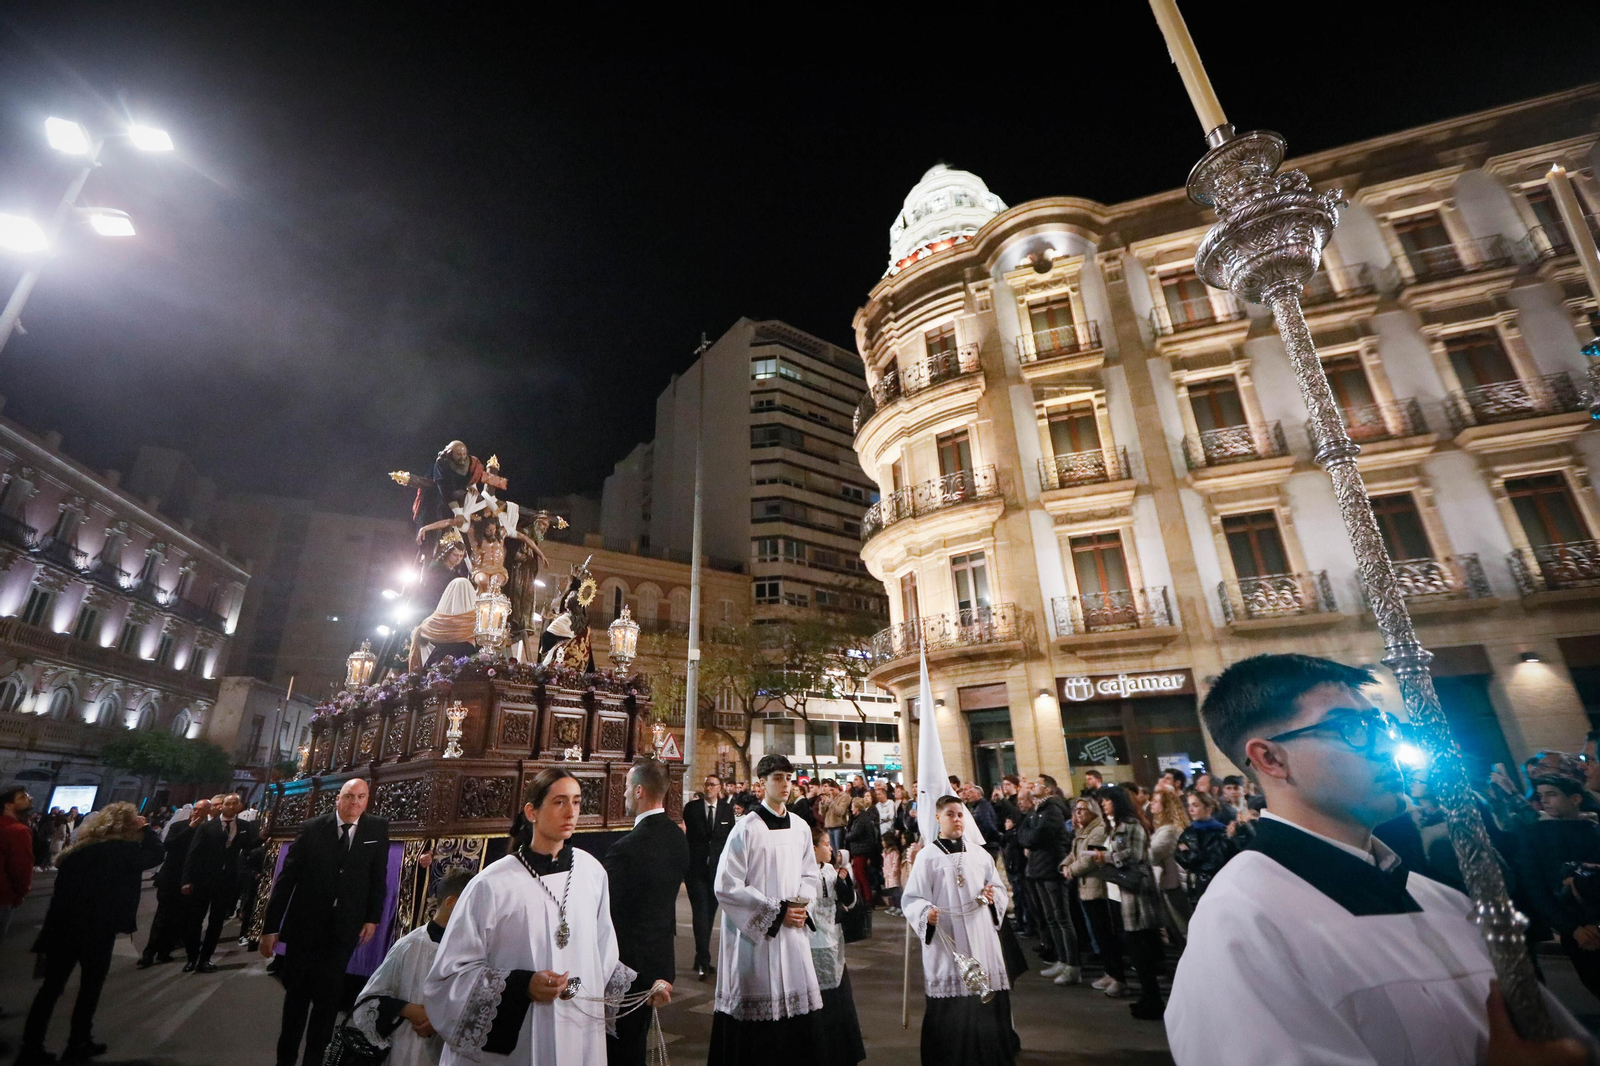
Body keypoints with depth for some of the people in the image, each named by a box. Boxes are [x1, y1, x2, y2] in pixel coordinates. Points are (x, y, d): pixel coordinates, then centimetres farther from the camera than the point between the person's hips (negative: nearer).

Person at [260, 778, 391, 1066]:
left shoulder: (378, 830, -5)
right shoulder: (312, 828, -8)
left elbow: (378, 876, 0)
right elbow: (286, 878, -5)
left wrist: (373, 917, -4)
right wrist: (270, 926, -6)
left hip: (343, 930, 0)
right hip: (304, 925, 0)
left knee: (328, 998, 6)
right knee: (296, 994, 15)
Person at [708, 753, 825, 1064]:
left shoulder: (800, 828, 5)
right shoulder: (746, 828, -12)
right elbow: (727, 886, -13)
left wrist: (802, 903, -6)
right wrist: (777, 910, -14)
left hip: (793, 931, 5)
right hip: (754, 933, -5)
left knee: (800, 1005, 8)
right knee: (756, 1013, 2)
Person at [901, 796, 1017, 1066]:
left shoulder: (979, 854, 7)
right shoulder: (927, 855, -6)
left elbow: (999, 888, 15)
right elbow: (911, 898, -8)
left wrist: (993, 896, -7)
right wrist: (926, 913, -26)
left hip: (981, 937, 4)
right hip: (945, 940, -4)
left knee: (988, 1001, 7)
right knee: (950, 1006, -1)